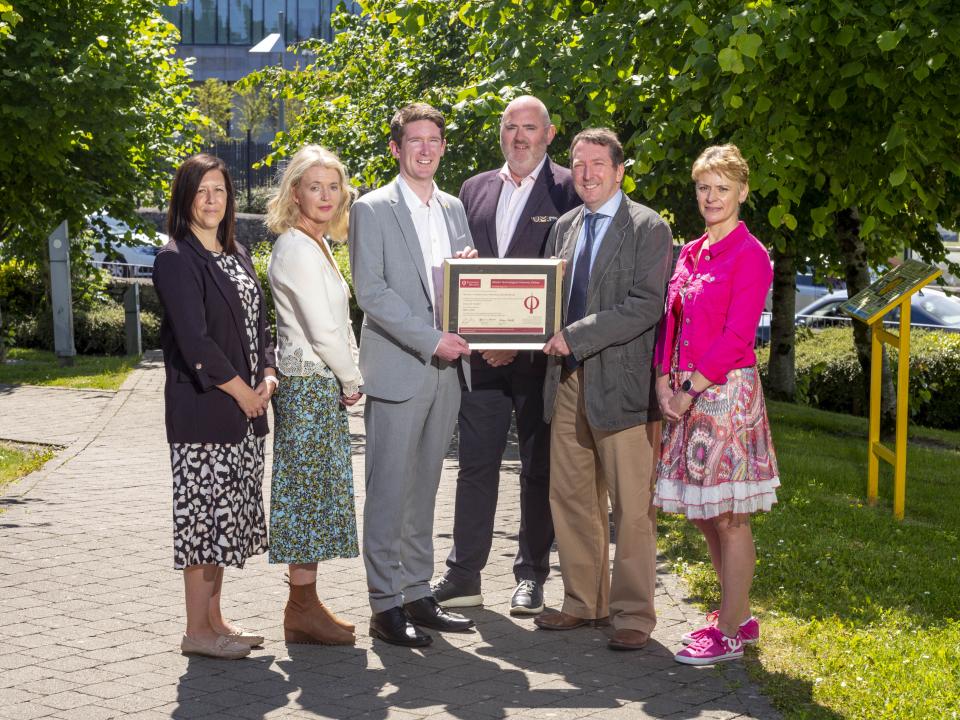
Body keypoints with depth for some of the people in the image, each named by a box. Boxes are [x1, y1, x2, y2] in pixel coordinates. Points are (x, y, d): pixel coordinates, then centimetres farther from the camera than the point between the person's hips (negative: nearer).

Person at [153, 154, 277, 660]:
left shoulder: (236, 254, 15)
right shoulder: (176, 260, -10)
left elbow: (258, 322, 17)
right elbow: (193, 341, -16)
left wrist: (267, 377, 1)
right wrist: (241, 391, -12)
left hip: (245, 408, 8)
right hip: (202, 409, -8)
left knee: (227, 514, 11)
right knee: (206, 510, -5)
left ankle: (214, 618, 21)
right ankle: (198, 631, 3)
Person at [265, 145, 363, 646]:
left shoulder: (317, 246, 17)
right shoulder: (297, 248, -14)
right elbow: (323, 330, -17)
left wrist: (349, 376, 10)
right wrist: (352, 380, -6)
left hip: (324, 384, 10)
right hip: (309, 381, -10)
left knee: (314, 491, 11)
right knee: (311, 490, -5)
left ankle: (305, 602, 18)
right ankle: (303, 610, 1)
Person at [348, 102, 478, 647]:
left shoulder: (454, 209, 15)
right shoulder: (373, 209, -4)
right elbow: (370, 291, -12)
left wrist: (471, 267, -3)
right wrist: (430, 340, -18)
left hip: (447, 368, 6)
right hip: (397, 369, -6)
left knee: (424, 486, 12)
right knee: (390, 489, -3)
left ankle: (418, 592, 19)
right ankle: (386, 604, 2)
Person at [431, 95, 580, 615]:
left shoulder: (568, 190, -2)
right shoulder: (475, 189, 13)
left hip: (539, 353, -4)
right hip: (481, 352, 4)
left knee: (539, 466, 5)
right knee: (475, 462, 6)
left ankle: (531, 576, 15)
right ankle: (463, 576, 13)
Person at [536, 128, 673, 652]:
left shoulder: (648, 228, -5)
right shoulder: (564, 227, 15)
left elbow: (647, 305, -15)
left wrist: (577, 335, -19)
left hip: (621, 383, -6)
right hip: (568, 380, 7)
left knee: (632, 507, -1)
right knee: (571, 500, 12)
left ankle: (633, 614, 7)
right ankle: (584, 603, 24)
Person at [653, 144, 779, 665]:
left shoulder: (749, 256, -8)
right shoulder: (690, 253, 14)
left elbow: (736, 335, -14)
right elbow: (671, 322, 14)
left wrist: (690, 391, -15)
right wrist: (665, 383, 1)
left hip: (726, 390, -8)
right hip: (685, 395, 8)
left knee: (729, 517, -3)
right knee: (703, 514, 13)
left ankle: (729, 635, 3)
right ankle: (739, 615, 27)